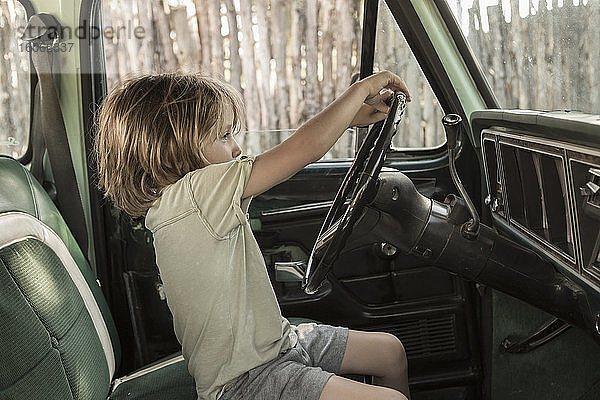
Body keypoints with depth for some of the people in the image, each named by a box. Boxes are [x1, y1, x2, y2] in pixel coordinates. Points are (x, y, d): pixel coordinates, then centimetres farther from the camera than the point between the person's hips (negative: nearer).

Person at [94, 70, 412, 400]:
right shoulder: (193, 194, -25)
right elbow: (307, 146, -26)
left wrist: (349, 117, 6)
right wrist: (361, 88, -12)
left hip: (276, 343, 10)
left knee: (390, 351, 19)